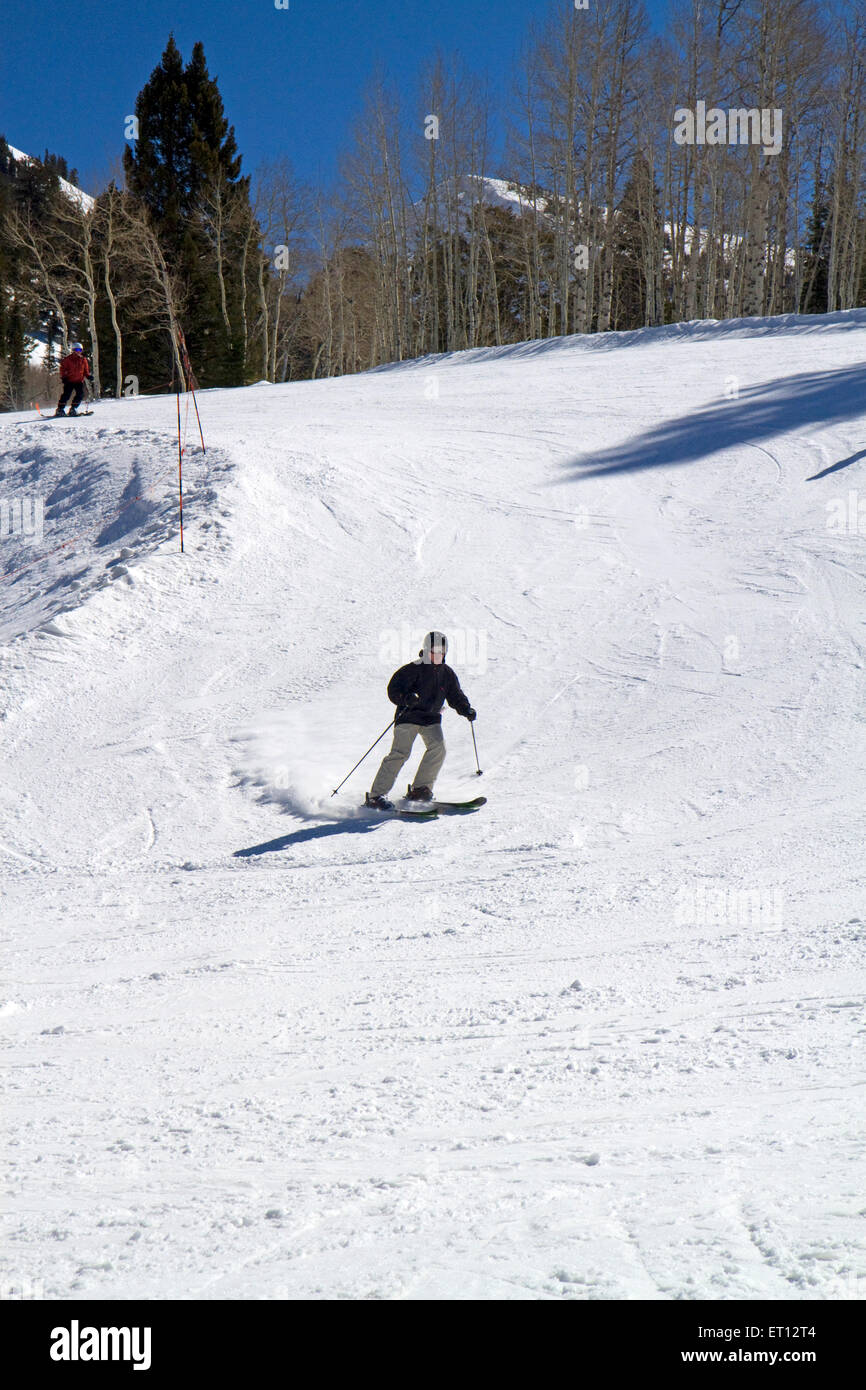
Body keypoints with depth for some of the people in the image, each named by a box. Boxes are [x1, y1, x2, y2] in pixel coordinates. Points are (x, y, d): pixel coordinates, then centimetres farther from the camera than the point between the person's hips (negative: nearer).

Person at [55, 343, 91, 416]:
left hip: (79, 381, 4)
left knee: (80, 394, -8)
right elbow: (63, 368, 3)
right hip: (69, 380, -4)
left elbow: (86, 370, 20)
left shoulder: (83, 360, 11)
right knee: (66, 394, -8)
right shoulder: (68, 358, 1)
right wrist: (63, 377, -7)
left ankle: (73, 409, 4)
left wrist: (88, 376, 2)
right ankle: (60, 409, -1)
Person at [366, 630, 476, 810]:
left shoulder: (447, 673, 10)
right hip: (408, 716, -6)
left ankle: (420, 789, -5)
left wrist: (467, 710, 0)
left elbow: (456, 697, 18)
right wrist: (406, 698, -33)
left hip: (432, 718, 6)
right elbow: (394, 689, -14)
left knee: (438, 747, -16)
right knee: (400, 752, -15)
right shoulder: (414, 669, -9)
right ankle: (375, 796, -14)